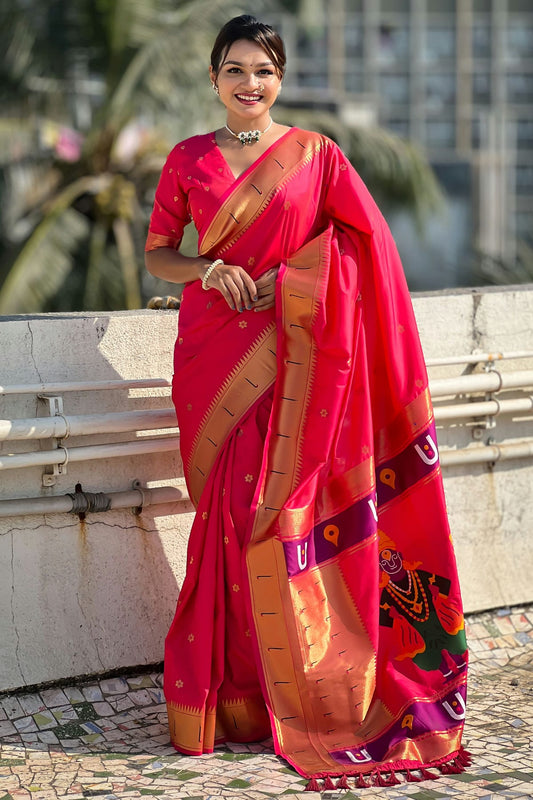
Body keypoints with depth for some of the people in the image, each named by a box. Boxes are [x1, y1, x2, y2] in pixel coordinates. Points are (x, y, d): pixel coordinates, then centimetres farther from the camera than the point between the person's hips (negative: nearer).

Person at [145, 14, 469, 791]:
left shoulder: (316, 155, 4)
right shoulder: (188, 160, 9)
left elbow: (366, 244, 1)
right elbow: (157, 252, 14)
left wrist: (288, 282, -11)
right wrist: (208, 269, -6)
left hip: (294, 359, -2)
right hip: (213, 354, 2)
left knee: (288, 514, -6)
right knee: (230, 514, 1)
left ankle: (302, 693, 5)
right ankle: (237, 689, 10)